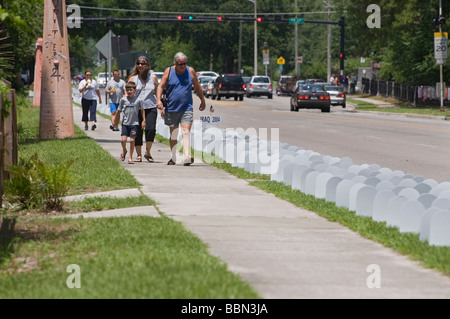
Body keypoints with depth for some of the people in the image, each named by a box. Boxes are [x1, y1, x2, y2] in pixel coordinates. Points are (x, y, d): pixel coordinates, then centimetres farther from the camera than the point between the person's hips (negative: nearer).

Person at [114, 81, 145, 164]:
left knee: (132, 140, -5)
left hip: (134, 123, -1)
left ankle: (130, 158, 7)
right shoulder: (123, 100, 1)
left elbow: (142, 110, 12)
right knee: (123, 139, -9)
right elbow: (118, 111, 11)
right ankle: (124, 151, 23)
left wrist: (143, 121, 9)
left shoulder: (138, 100, -1)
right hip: (125, 123, 1)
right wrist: (115, 121, 15)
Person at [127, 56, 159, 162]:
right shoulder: (133, 78, 7)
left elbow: (157, 92, 17)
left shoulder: (153, 77, 9)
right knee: (138, 132, 0)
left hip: (150, 107, 0)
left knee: (151, 129, -16)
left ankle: (147, 153, 2)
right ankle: (139, 155, 14)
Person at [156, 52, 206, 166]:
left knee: (186, 132, -15)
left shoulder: (190, 71, 4)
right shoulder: (169, 71, 0)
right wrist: (158, 100, -19)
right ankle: (173, 158, 23)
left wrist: (203, 101, 25)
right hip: (172, 108, 1)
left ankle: (187, 157, -25)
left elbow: (197, 87, 16)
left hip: (187, 108, -1)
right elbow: (160, 86, -3)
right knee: (173, 134, 10)